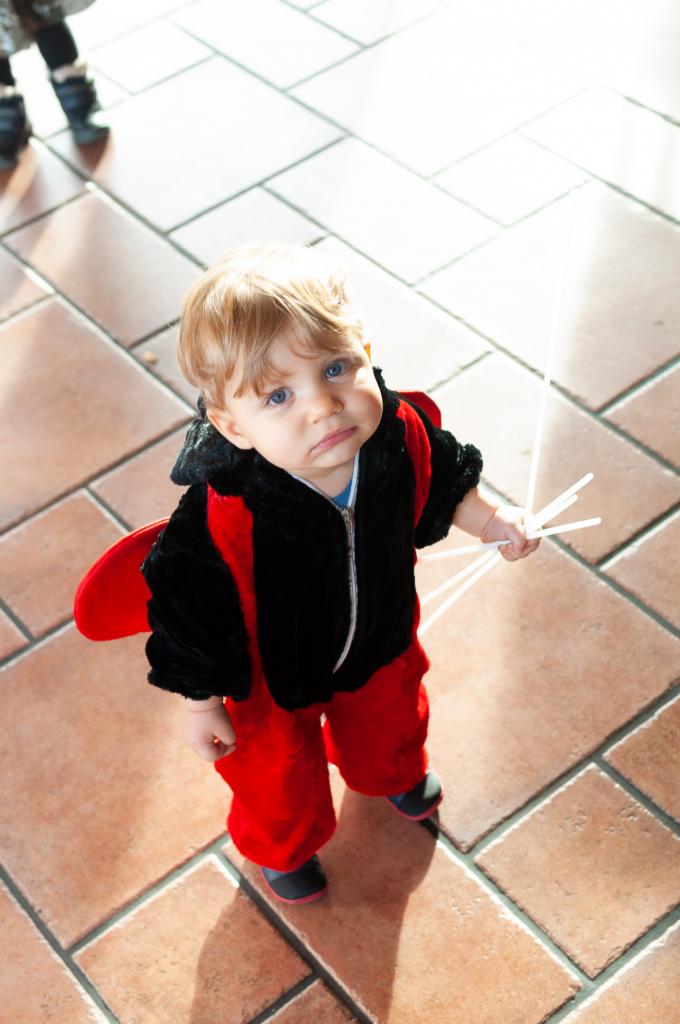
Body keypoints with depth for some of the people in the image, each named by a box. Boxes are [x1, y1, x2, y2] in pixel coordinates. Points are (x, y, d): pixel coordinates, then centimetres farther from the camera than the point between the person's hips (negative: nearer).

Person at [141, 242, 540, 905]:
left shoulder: (400, 431, -31)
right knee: (278, 773, 26)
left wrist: (490, 520, -2)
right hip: (272, 680, -4)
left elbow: (441, 484, -5)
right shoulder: (224, 514, -44)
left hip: (380, 643, 4)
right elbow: (190, 611, -27)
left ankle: (393, 771, 75)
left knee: (389, 715, 36)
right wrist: (202, 707, -17)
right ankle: (281, 847, 63)